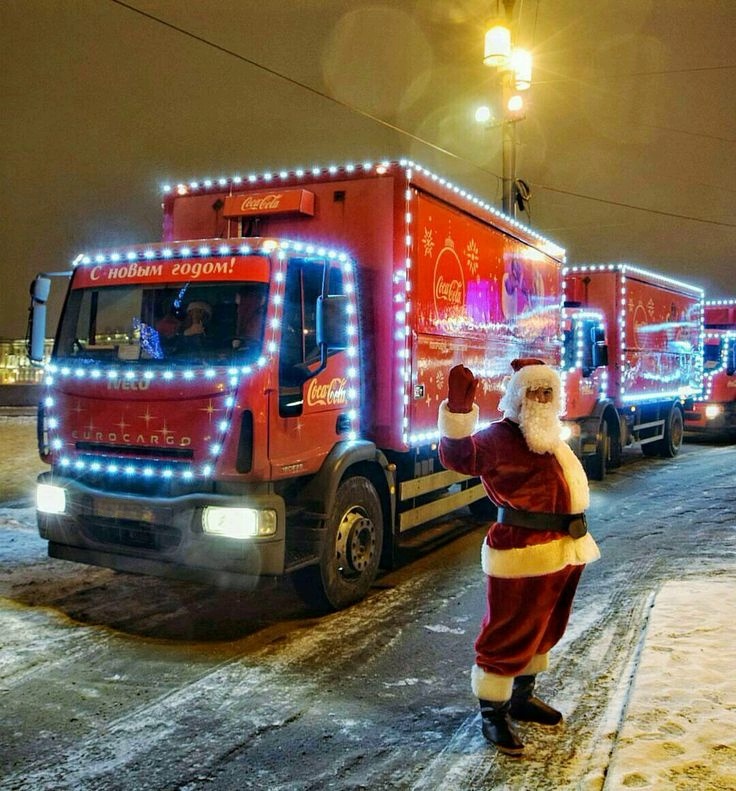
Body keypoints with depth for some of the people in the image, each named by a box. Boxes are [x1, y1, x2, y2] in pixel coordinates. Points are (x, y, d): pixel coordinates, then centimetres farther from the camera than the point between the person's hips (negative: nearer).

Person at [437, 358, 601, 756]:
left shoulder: (549, 437, 15)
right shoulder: (500, 437, -12)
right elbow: (458, 455, -30)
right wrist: (459, 408, -45)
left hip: (564, 552, 9)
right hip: (523, 555, -9)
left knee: (543, 629, 21)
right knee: (509, 634, -1)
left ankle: (522, 698, 39)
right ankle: (493, 714, 14)